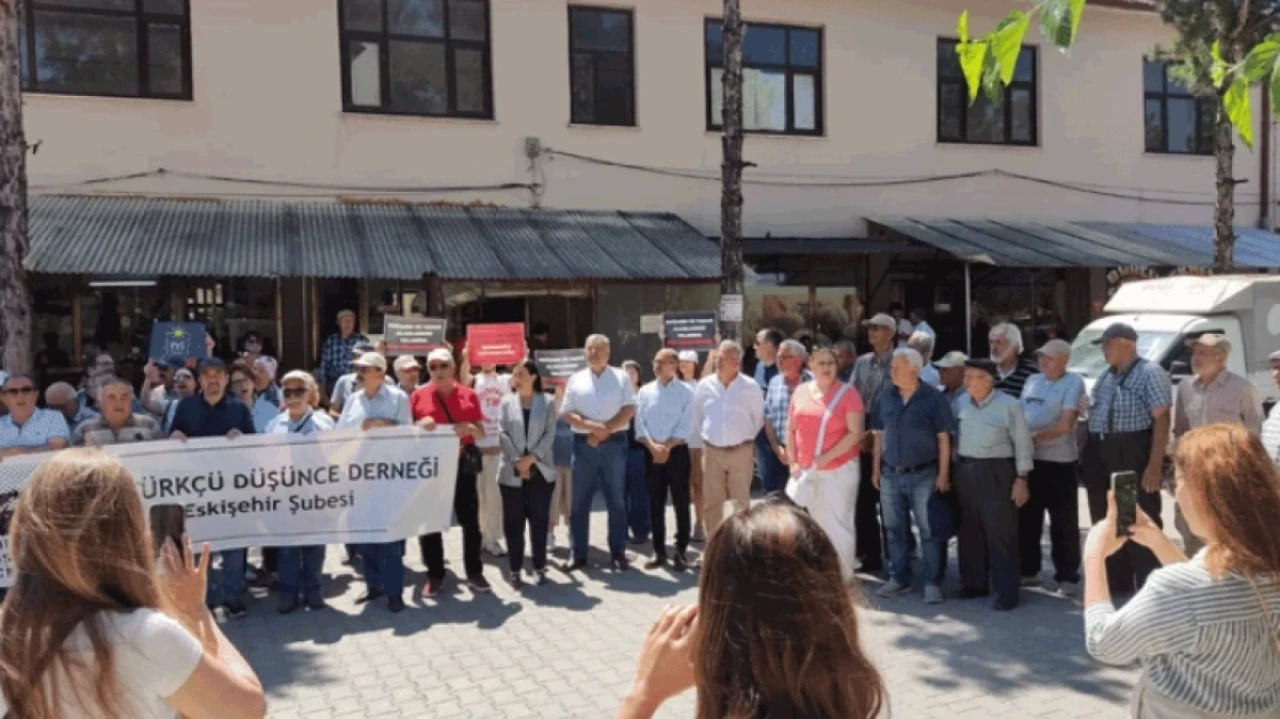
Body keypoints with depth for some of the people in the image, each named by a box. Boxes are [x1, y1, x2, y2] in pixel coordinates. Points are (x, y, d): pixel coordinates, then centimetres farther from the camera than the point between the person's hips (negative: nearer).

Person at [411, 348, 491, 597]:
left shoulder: (469, 395, 3)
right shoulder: (419, 395, 1)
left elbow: (481, 433, 7)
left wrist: (470, 427, -15)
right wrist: (420, 425, -17)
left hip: (462, 464, 1)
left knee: (470, 520, 5)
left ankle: (474, 573, 17)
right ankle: (435, 576, 16)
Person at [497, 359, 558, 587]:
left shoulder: (547, 402, 4)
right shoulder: (506, 402, 7)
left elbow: (550, 434, -3)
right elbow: (503, 434, -1)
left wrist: (531, 458, -13)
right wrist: (517, 462, -11)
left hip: (540, 470, -1)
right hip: (512, 471, 1)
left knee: (539, 520, 4)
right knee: (514, 521, 3)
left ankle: (539, 567, 14)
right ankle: (515, 569, 11)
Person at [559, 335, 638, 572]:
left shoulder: (621, 377, 4)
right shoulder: (576, 379, 8)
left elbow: (629, 410, -3)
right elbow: (567, 412, 2)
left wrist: (606, 430, -13)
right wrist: (592, 426, -14)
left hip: (614, 444, -1)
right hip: (583, 444, 1)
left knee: (616, 500, 4)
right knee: (580, 501, 4)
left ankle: (618, 553, 11)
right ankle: (578, 554, 12)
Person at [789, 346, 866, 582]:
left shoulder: (848, 393, -8)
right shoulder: (801, 392, 5)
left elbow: (856, 433, -13)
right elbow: (791, 429, 11)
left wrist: (828, 456, -18)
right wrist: (793, 462, 3)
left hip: (839, 470, -4)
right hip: (805, 470, 4)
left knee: (837, 523, 2)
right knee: (811, 523, 12)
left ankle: (842, 576, 14)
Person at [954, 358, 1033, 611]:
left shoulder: (1008, 405, -10)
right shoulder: (963, 403, 5)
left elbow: (1022, 443, -8)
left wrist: (1021, 479, -10)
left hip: (996, 473, -6)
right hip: (965, 471, 6)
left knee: (1000, 533, -2)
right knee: (970, 530, 13)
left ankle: (1006, 592, 6)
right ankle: (974, 583, 26)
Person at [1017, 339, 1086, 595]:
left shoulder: (1073, 382, -8)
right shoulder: (1032, 380, 12)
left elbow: (1065, 425, -15)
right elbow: (1021, 415, 16)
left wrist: (1034, 437, -16)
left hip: (1060, 462, -6)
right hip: (1029, 460, 6)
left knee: (1063, 524, 3)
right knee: (1027, 519, 13)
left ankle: (1066, 576, 14)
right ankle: (1027, 570, 25)